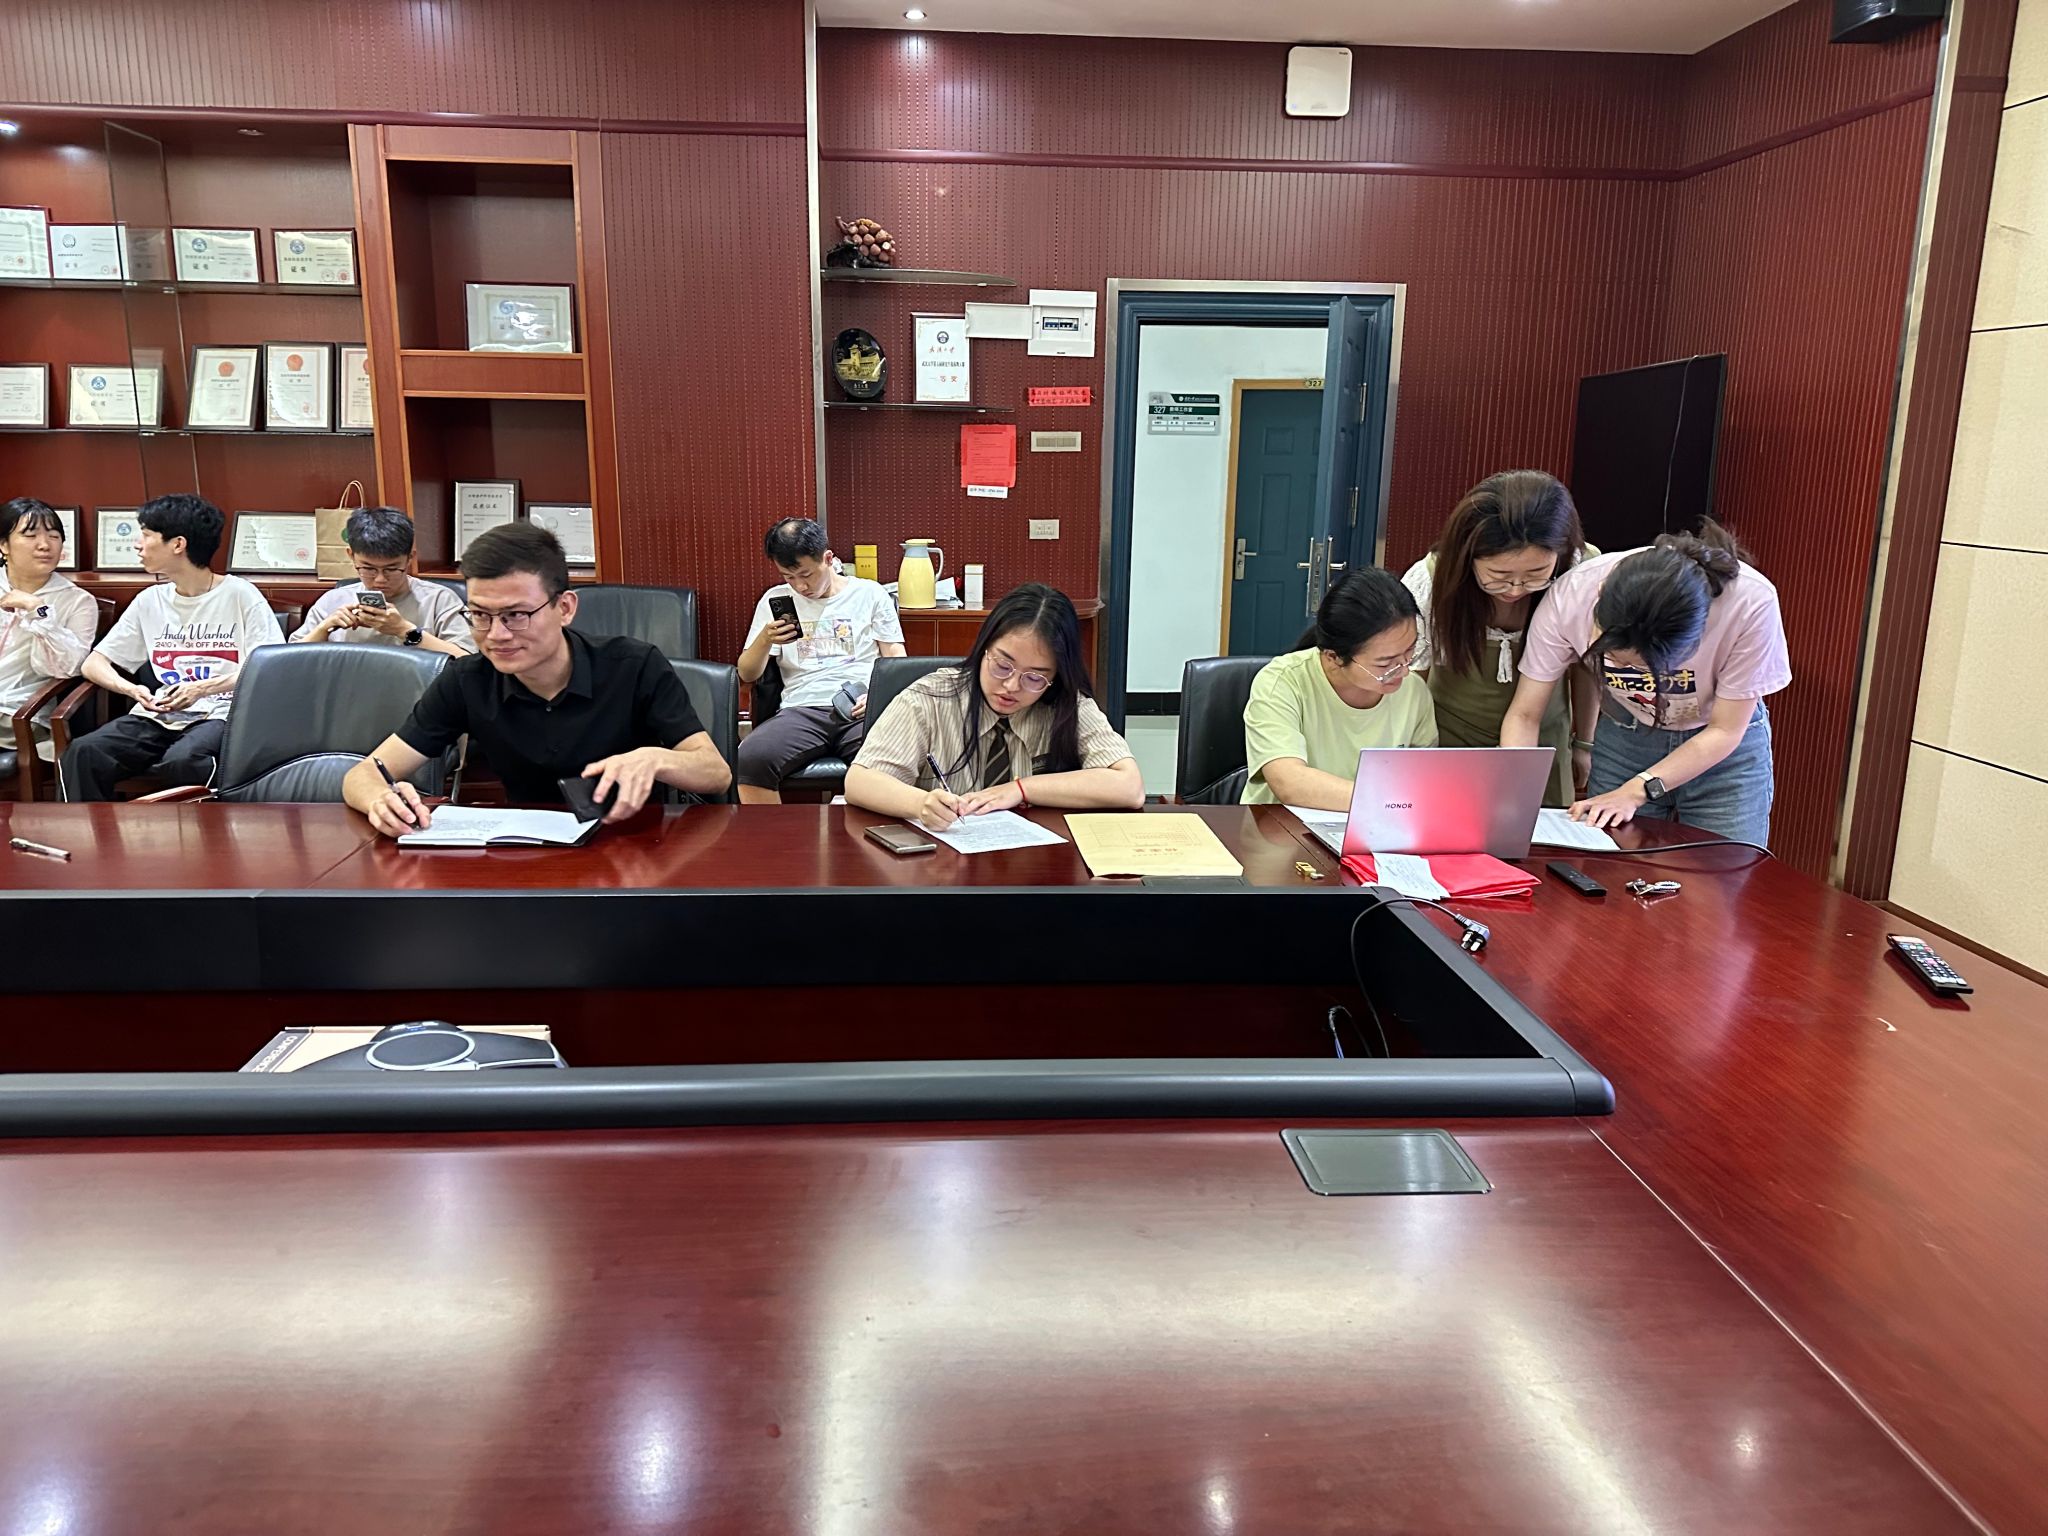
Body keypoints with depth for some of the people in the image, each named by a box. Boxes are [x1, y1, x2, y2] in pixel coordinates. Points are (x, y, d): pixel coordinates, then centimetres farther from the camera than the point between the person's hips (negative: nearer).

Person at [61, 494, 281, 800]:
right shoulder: (150, 600, 19)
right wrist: (131, 689, -5)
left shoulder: (240, 595, 3)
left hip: (221, 714, -5)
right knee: (83, 753, -23)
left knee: (181, 760, -37)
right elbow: (93, 663, 18)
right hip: (160, 716, 5)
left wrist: (203, 688, -18)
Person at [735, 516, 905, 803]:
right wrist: (764, 640, -5)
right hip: (802, 710, 2)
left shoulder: (870, 594, 15)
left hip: (862, 710, -1)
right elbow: (747, 674, 17)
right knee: (749, 760, -32)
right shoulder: (775, 600, 18)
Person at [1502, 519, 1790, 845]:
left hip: (1723, 750, -1)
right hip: (1623, 741, 1)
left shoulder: (1751, 603, -32)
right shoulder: (1570, 595, -28)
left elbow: (1725, 731, -18)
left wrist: (1637, 791, -27)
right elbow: (1525, 715, -17)